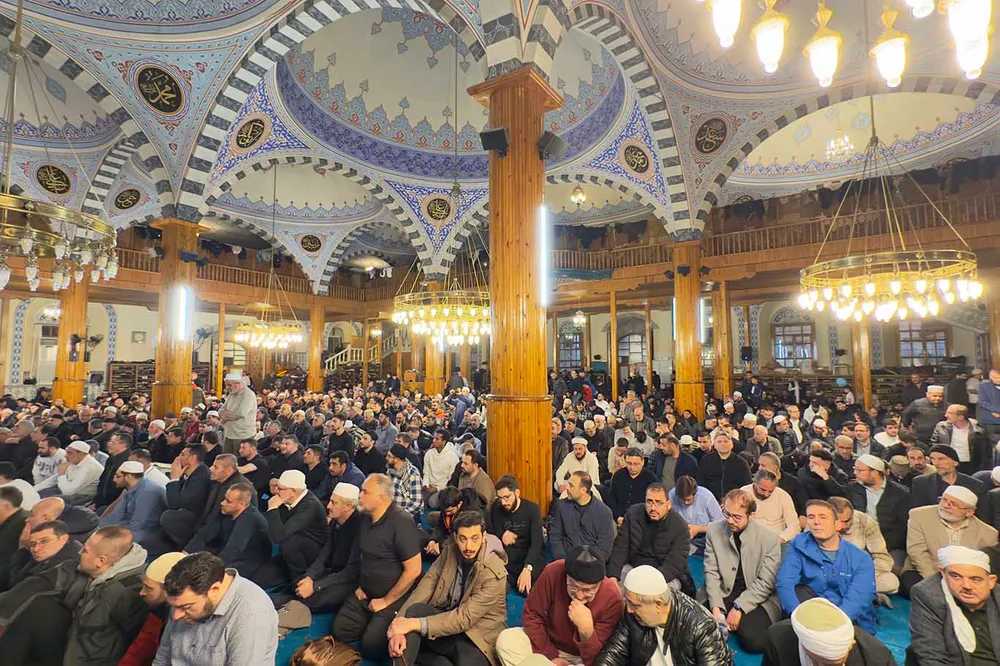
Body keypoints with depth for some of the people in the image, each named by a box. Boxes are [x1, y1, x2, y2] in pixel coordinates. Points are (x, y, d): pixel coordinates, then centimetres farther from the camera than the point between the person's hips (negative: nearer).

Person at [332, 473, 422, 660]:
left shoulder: (401, 522, -25)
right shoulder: (366, 518, 1)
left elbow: (413, 570, -25)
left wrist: (386, 601, -16)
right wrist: (360, 586, 8)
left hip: (395, 598, -7)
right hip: (365, 593, 8)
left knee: (370, 644, -17)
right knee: (340, 630, -1)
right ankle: (372, 622, 20)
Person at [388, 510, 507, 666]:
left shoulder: (494, 573, -23)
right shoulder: (449, 551, -7)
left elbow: (464, 618, -25)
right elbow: (424, 588, -11)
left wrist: (413, 624, -30)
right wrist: (399, 627, -27)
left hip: (476, 636, -3)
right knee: (414, 610, -26)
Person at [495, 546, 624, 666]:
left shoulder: (612, 599, -27)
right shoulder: (554, 572, -25)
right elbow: (532, 615, -10)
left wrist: (587, 630, -40)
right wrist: (550, 656, -12)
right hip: (548, 642, 3)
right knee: (505, 639, -20)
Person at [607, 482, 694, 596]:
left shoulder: (680, 527, -14)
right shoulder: (633, 513, -5)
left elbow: (674, 564, -21)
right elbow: (620, 548, -6)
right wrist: (613, 577, -20)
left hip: (667, 575, -2)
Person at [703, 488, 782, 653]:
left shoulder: (770, 538, -10)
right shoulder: (714, 531, -4)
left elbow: (765, 582, -10)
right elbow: (711, 572, -4)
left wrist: (739, 607, -18)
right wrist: (716, 607, -17)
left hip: (757, 599, -1)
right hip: (722, 594, 1)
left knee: (755, 641, -26)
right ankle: (727, 623, 8)